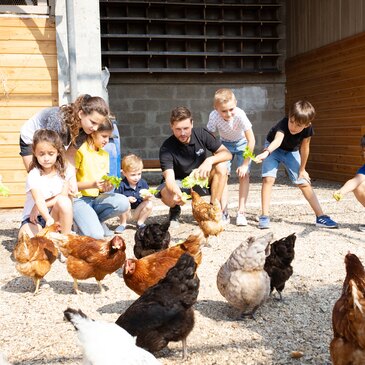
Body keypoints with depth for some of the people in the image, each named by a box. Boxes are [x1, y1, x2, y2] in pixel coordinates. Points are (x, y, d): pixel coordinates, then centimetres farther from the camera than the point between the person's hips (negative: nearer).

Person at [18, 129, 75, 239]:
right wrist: (48, 219, -51)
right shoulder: (33, 176, -16)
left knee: (64, 201, -30)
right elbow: (39, 201, -31)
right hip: (34, 218, -3)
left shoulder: (65, 170, -6)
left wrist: (37, 208, -18)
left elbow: (63, 197, -11)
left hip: (56, 215, 3)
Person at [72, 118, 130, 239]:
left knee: (123, 203, -23)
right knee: (96, 235, -27)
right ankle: (81, 220, 6)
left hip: (97, 198, 7)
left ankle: (96, 220, 1)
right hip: (79, 198, -7)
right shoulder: (80, 151, -9)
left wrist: (107, 187, -10)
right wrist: (92, 184, -25)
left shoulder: (105, 154, 12)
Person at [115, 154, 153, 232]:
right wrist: (127, 199, -33)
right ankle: (123, 224, -7)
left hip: (137, 212, 3)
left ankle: (140, 223, 1)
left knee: (149, 204, -19)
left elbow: (146, 197, 1)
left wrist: (147, 197, -22)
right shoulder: (121, 185, -17)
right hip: (126, 213, -3)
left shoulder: (143, 183, -3)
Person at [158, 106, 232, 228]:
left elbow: (227, 154, -13)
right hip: (180, 183, -2)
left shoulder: (202, 134, -13)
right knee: (167, 195, -36)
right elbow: (169, 177, -33)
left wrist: (210, 160, -35)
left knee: (221, 166, -26)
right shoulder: (166, 148, -21)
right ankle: (175, 210, 4)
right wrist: (176, 192, -56)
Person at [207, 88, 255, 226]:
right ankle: (224, 212, -6)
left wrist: (245, 164, -26)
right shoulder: (214, 116, -31)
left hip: (242, 143, -1)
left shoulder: (240, 115, -36)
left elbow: (251, 140, -29)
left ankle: (241, 212, -7)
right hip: (225, 144, 2)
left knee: (244, 175, -12)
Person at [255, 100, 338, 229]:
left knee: (304, 182, -1)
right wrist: (266, 152, -79)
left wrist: (302, 169, -6)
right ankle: (264, 216, -12)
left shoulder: (308, 129, -29)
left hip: (291, 152, 3)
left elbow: (304, 148, -15)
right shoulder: (283, 125, -40)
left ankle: (320, 217, 5)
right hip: (273, 149, -3)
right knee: (268, 179, -21)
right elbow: (277, 140, -59)